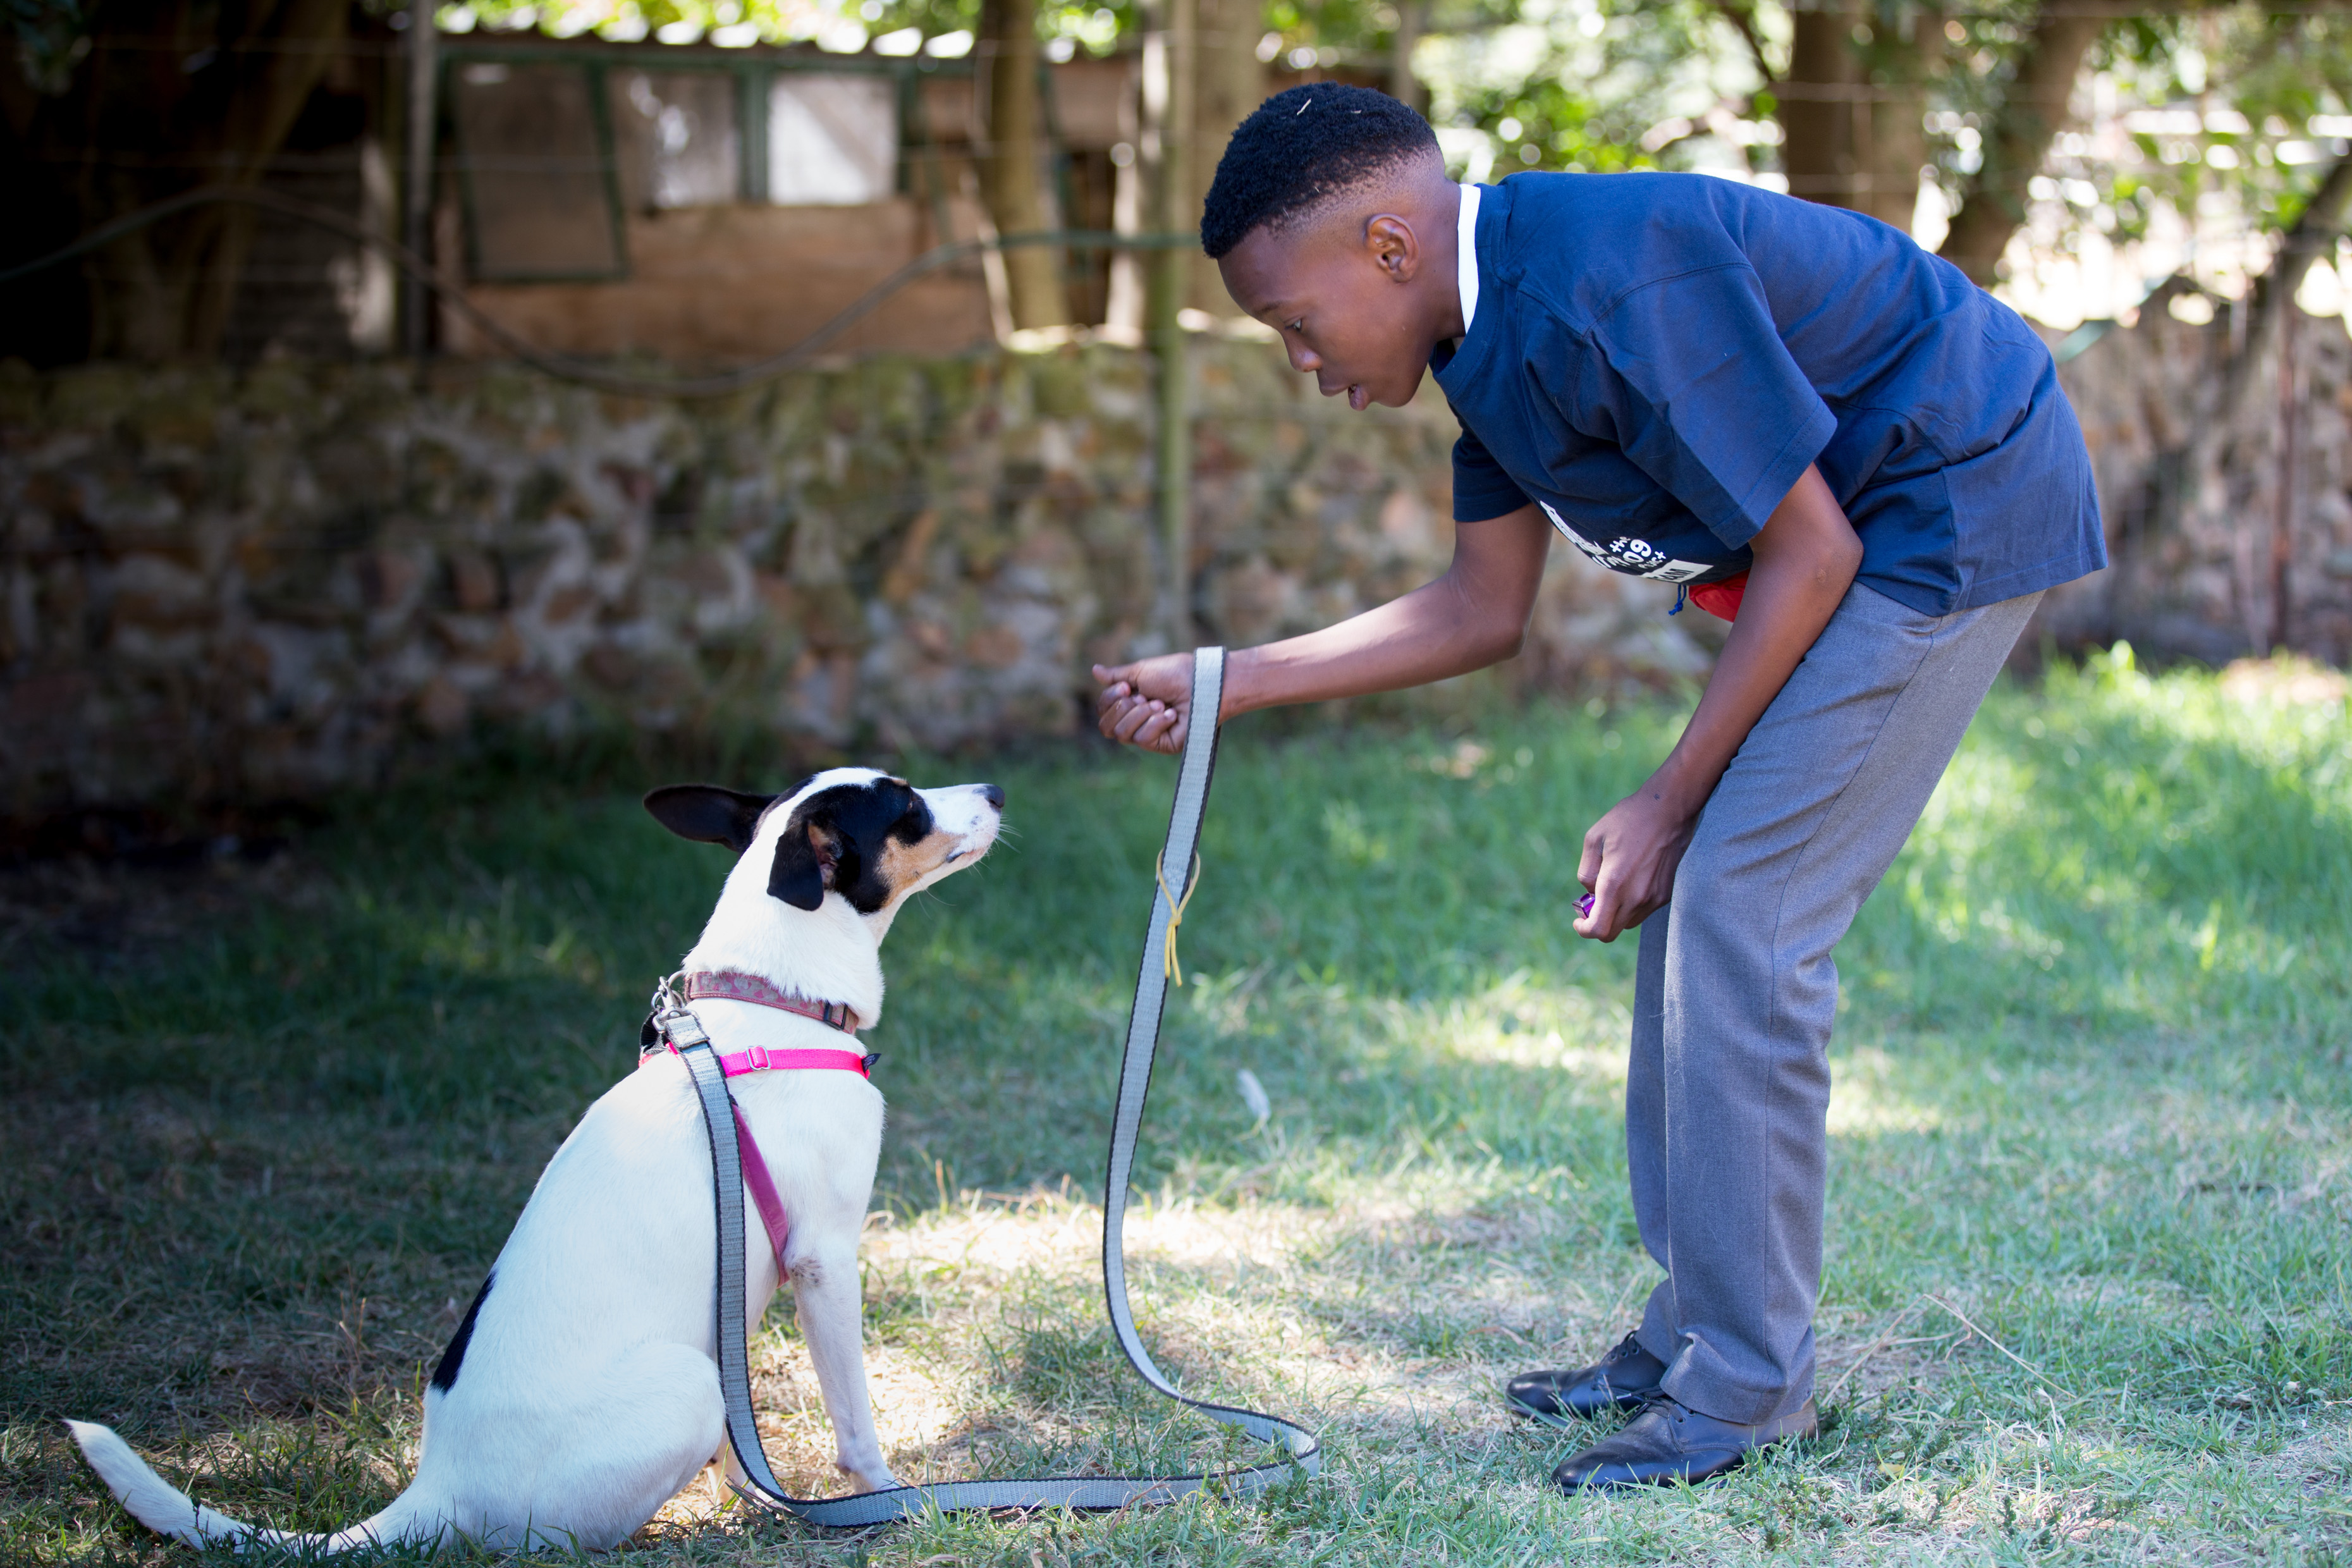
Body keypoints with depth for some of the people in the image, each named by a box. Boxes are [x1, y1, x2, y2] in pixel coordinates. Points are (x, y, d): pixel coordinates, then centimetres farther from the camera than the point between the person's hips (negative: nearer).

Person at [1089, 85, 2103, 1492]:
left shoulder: (1608, 293, -28)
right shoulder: (1492, 320, 3)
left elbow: (1810, 551, -22)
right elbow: (1484, 610, 12)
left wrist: (1670, 804, -14)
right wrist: (1227, 684, 7)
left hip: (1958, 504, -10)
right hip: (1878, 528, 10)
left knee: (1737, 913, -12)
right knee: (1698, 901, 10)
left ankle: (1747, 1384, -3)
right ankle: (1697, 1329, 18)